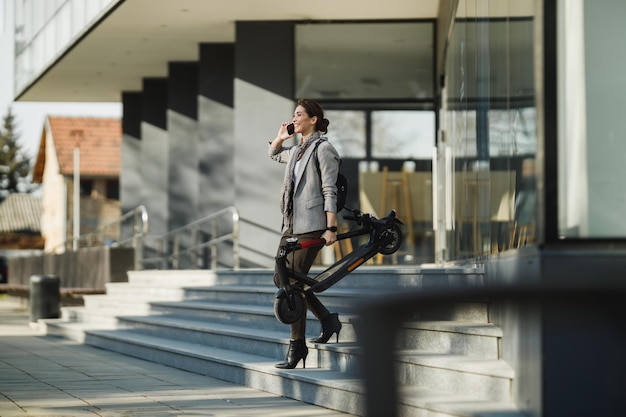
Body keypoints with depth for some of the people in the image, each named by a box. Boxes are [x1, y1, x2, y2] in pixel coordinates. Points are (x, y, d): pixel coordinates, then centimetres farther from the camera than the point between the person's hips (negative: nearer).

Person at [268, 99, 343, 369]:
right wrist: (281, 136, 20)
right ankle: (327, 320, 22)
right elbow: (274, 154, 40)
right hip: (291, 225, 9)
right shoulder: (296, 150, 17)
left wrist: (330, 228, -18)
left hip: (311, 225, -9)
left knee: (294, 282, -10)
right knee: (281, 279, 9)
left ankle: (297, 345, -4)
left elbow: (329, 191, -12)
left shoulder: (323, 149, -6)